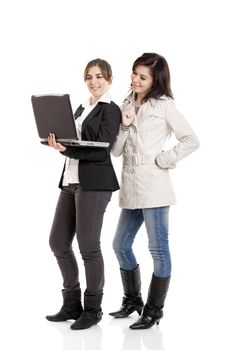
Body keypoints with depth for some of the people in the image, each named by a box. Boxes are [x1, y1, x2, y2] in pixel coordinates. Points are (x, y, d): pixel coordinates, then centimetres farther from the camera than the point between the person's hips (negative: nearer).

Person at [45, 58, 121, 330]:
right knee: (58, 242, 9)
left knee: (88, 246, -2)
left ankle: (93, 308, 13)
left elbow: (101, 150, -14)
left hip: (94, 183, -8)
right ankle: (72, 304, 22)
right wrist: (58, 144, -3)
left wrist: (66, 150, -22)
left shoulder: (111, 110, -5)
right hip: (71, 181, 8)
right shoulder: (81, 109, 18)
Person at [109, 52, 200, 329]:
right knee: (121, 246, 13)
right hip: (130, 187, 7)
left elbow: (191, 140, -5)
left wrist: (165, 159, -9)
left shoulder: (163, 105, -2)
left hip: (153, 185, -7)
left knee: (158, 249, -1)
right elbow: (116, 151, 9)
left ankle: (154, 310, 8)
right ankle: (132, 300, 29)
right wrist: (125, 125, -6)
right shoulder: (126, 105, 15)